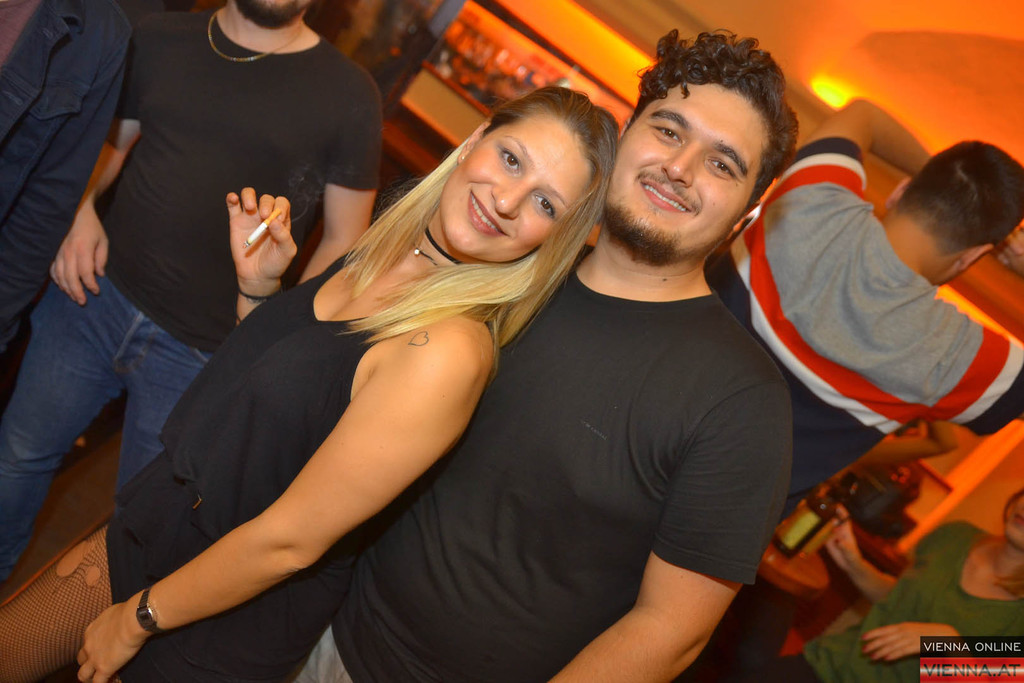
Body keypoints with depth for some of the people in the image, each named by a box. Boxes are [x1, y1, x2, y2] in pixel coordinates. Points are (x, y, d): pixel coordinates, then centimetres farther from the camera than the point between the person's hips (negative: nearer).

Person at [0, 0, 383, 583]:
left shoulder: (349, 94, -8)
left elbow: (342, 243, -5)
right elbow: (112, 142, 17)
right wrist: (82, 212, -3)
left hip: (200, 353, -3)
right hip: (98, 291, 4)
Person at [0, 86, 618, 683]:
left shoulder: (450, 351, -31)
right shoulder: (378, 256, -5)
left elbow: (289, 540, -25)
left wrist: (136, 621, -11)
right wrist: (257, 284, -8)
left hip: (240, 615, -6)